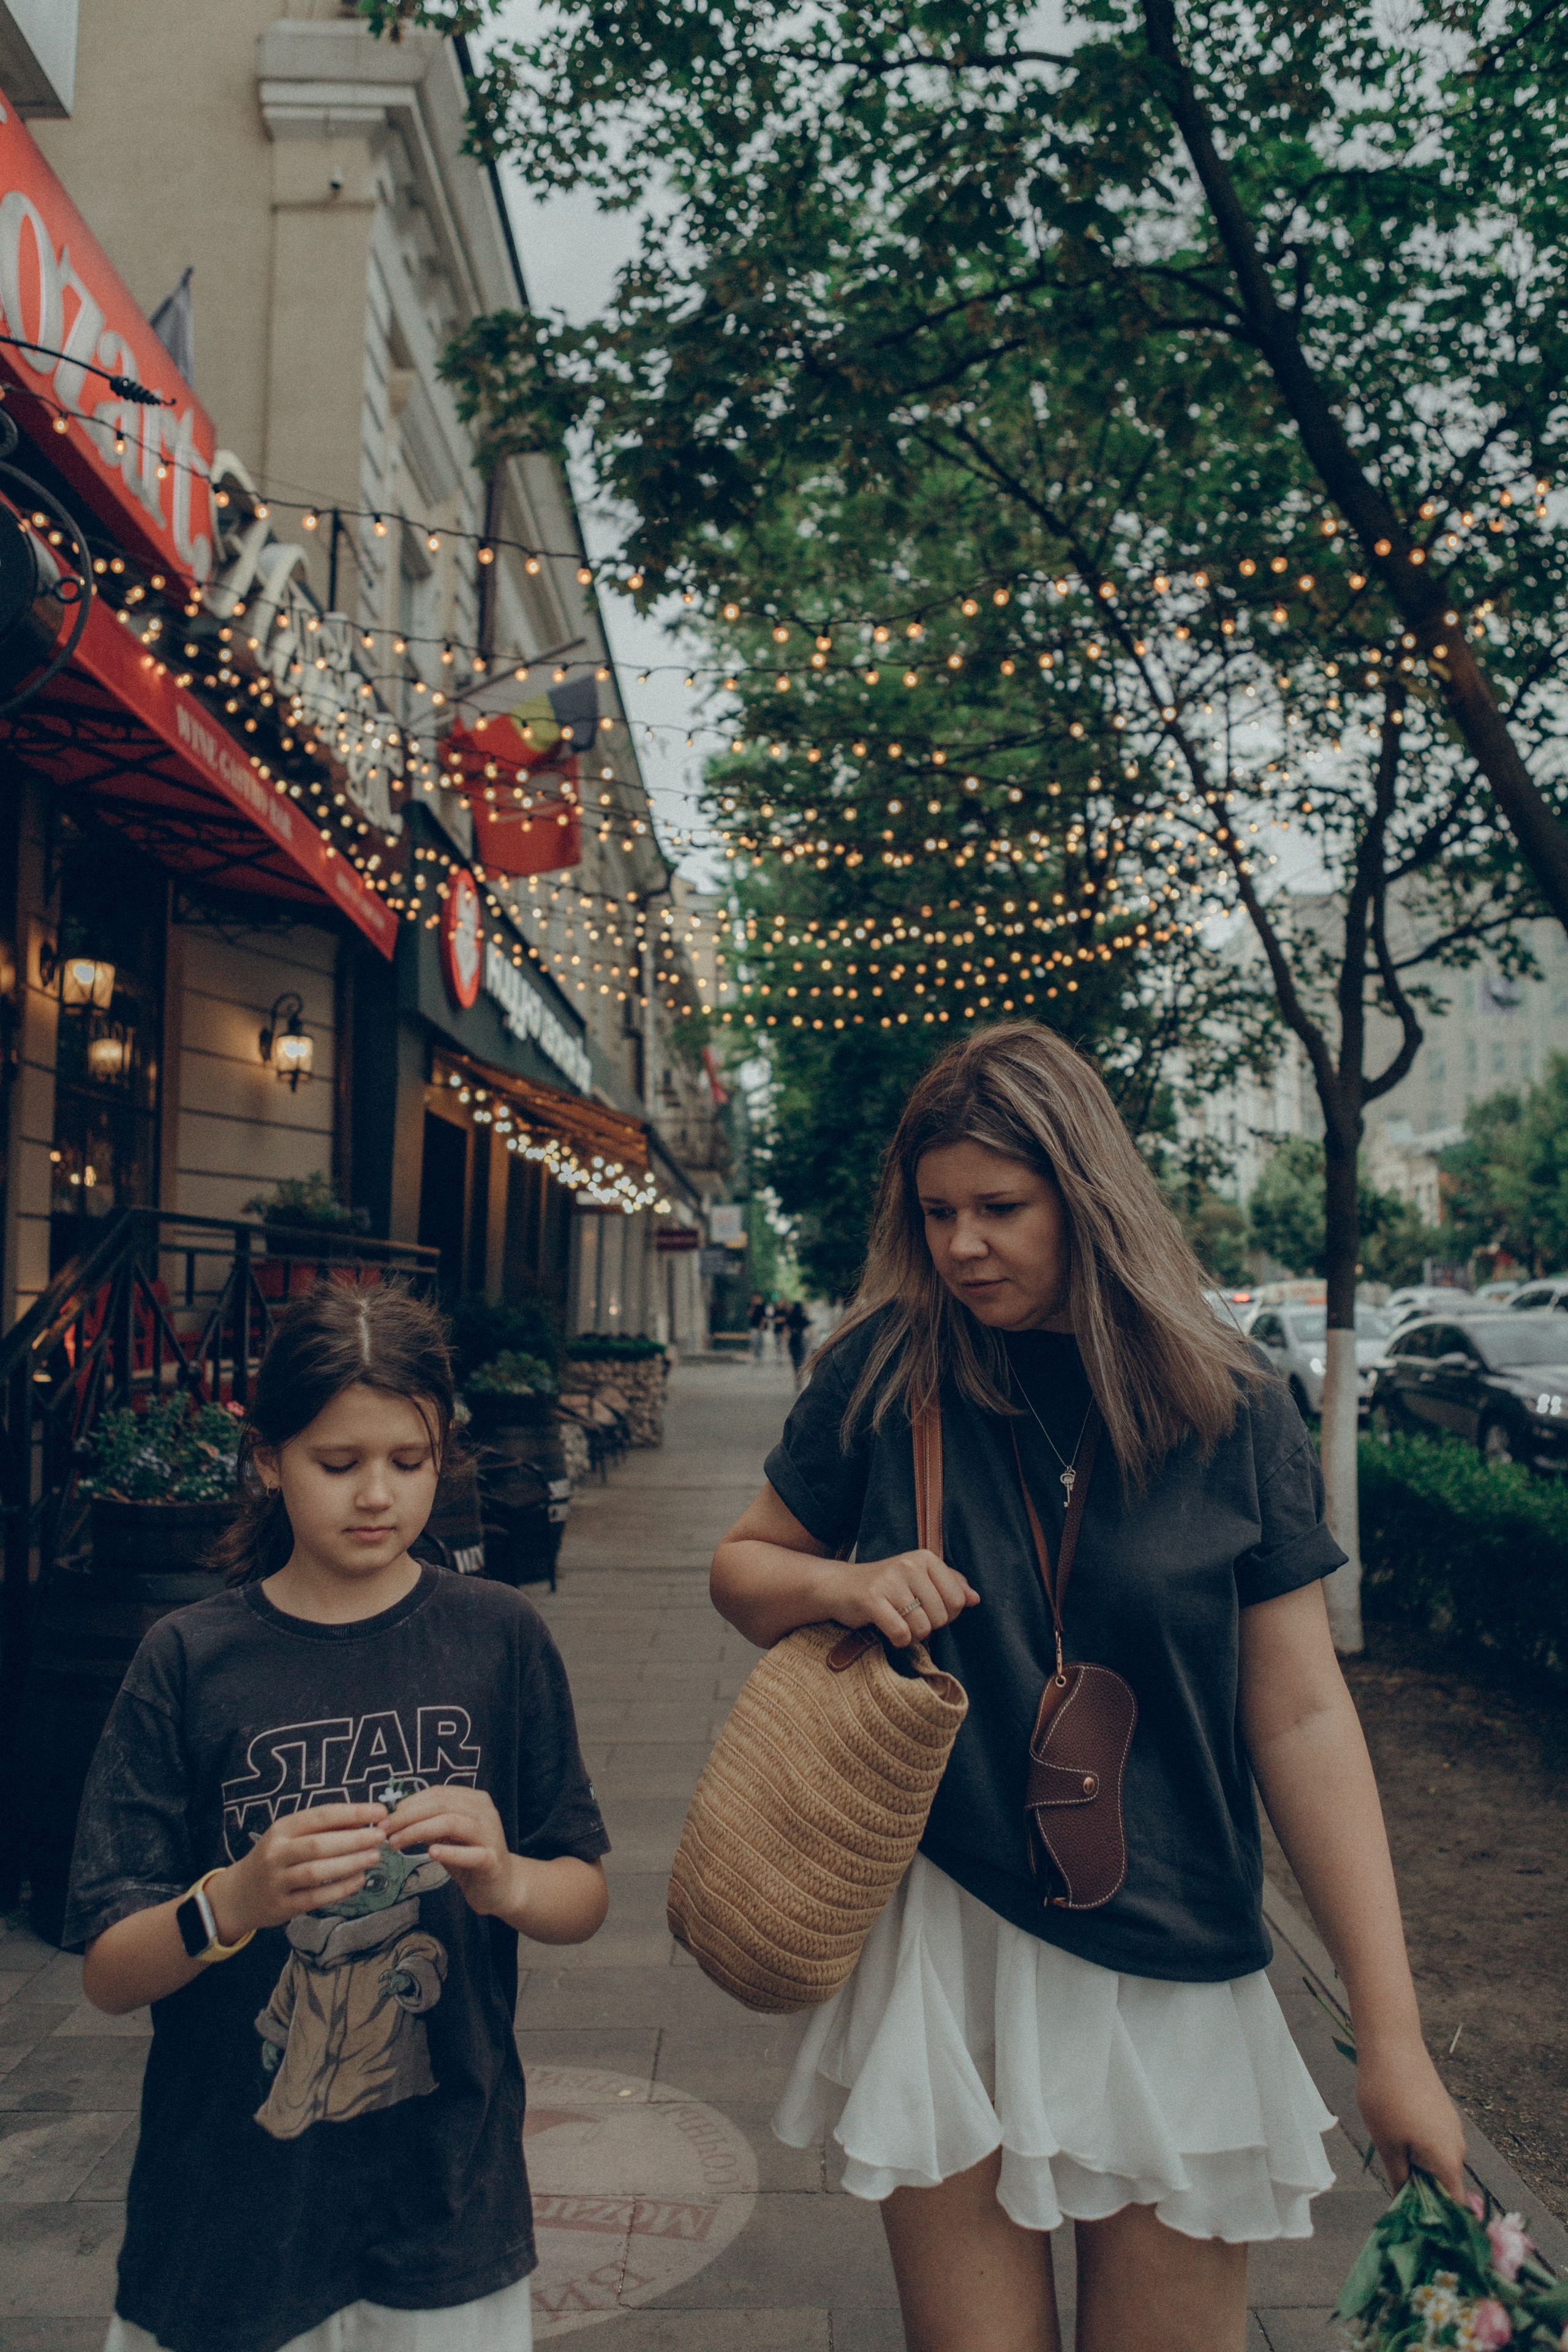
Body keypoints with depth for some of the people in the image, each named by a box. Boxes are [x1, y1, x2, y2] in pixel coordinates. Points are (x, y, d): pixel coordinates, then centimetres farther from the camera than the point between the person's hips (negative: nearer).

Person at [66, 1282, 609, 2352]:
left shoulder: (498, 1639, -5)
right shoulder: (192, 1660, -8)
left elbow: (586, 1895, 0)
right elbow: (107, 1975, -9)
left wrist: (506, 1882, -21)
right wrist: (232, 1902, -28)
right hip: (230, 2210, 0)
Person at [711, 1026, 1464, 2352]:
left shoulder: (1229, 1411, -6)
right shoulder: (885, 1374, -5)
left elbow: (1302, 1717, -4)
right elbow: (744, 1568, 8)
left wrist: (1392, 2037, -6)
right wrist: (845, 1585, -16)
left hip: (1173, 1975, 0)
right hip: (943, 1945, 0)